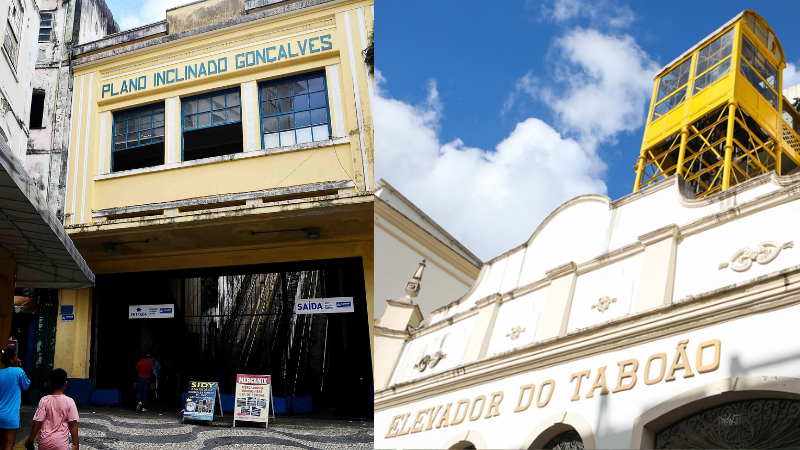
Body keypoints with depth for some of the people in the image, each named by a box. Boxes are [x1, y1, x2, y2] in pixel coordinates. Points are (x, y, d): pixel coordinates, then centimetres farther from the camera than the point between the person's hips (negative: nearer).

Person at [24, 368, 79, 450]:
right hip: (61, 443, -2)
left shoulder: (44, 400, -4)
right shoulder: (69, 402, -7)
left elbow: (37, 422, -5)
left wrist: (30, 439, 7)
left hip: (45, 442, 2)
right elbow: (73, 424, -8)